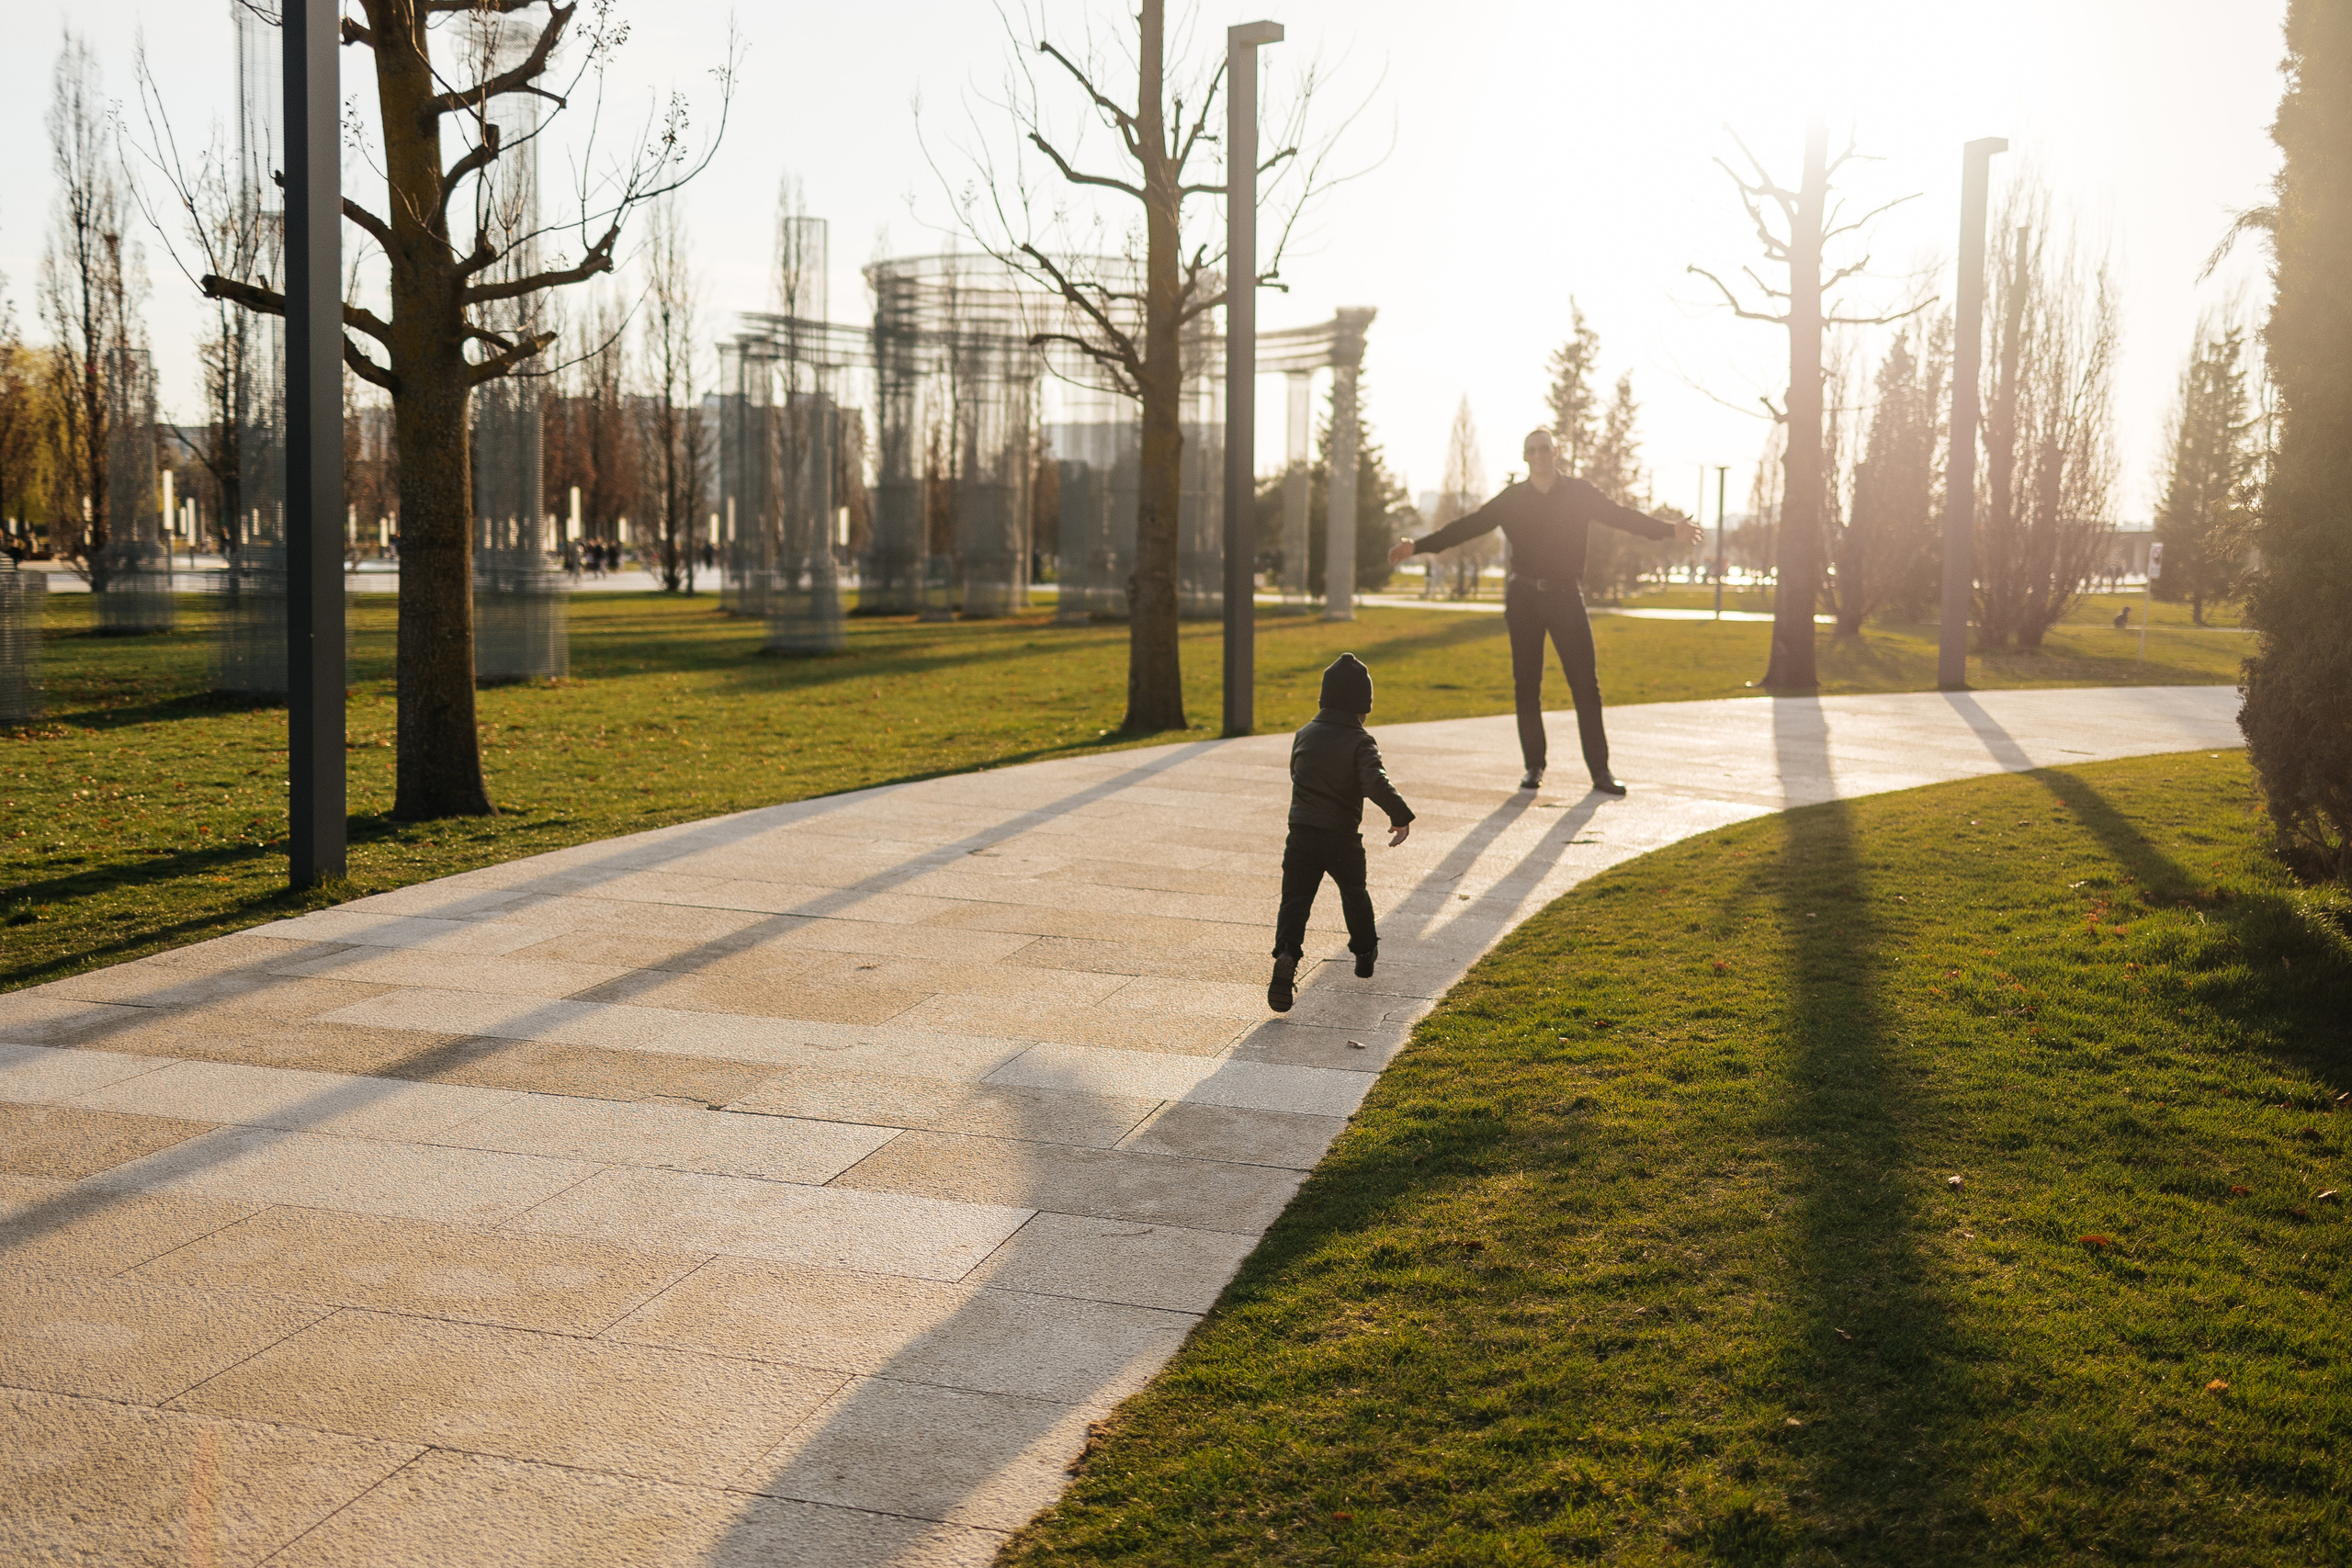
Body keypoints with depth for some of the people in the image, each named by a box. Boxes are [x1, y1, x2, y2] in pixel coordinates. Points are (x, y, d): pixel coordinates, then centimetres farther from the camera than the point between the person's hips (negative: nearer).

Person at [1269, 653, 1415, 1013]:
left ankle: (1287, 955, -27)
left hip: (1301, 834, 2)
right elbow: (1376, 783, -25)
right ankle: (1365, 952, 39)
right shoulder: (1360, 742, -10)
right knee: (1354, 894, 23)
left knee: (1295, 900, -3)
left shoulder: (1304, 734, 5)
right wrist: (1401, 815, -20)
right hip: (1343, 838, -2)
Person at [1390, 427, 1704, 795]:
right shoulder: (1511, 499, 4)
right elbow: (1466, 527, 2)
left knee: (1586, 684, -5)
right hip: (1523, 597, 1)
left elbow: (1622, 516, -6)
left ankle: (1600, 770, -2)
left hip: (1566, 597, -1)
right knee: (1526, 686, 3)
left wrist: (1669, 530, -19)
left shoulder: (1580, 493, 2)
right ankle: (1534, 766, 12)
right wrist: (1418, 545, -6)